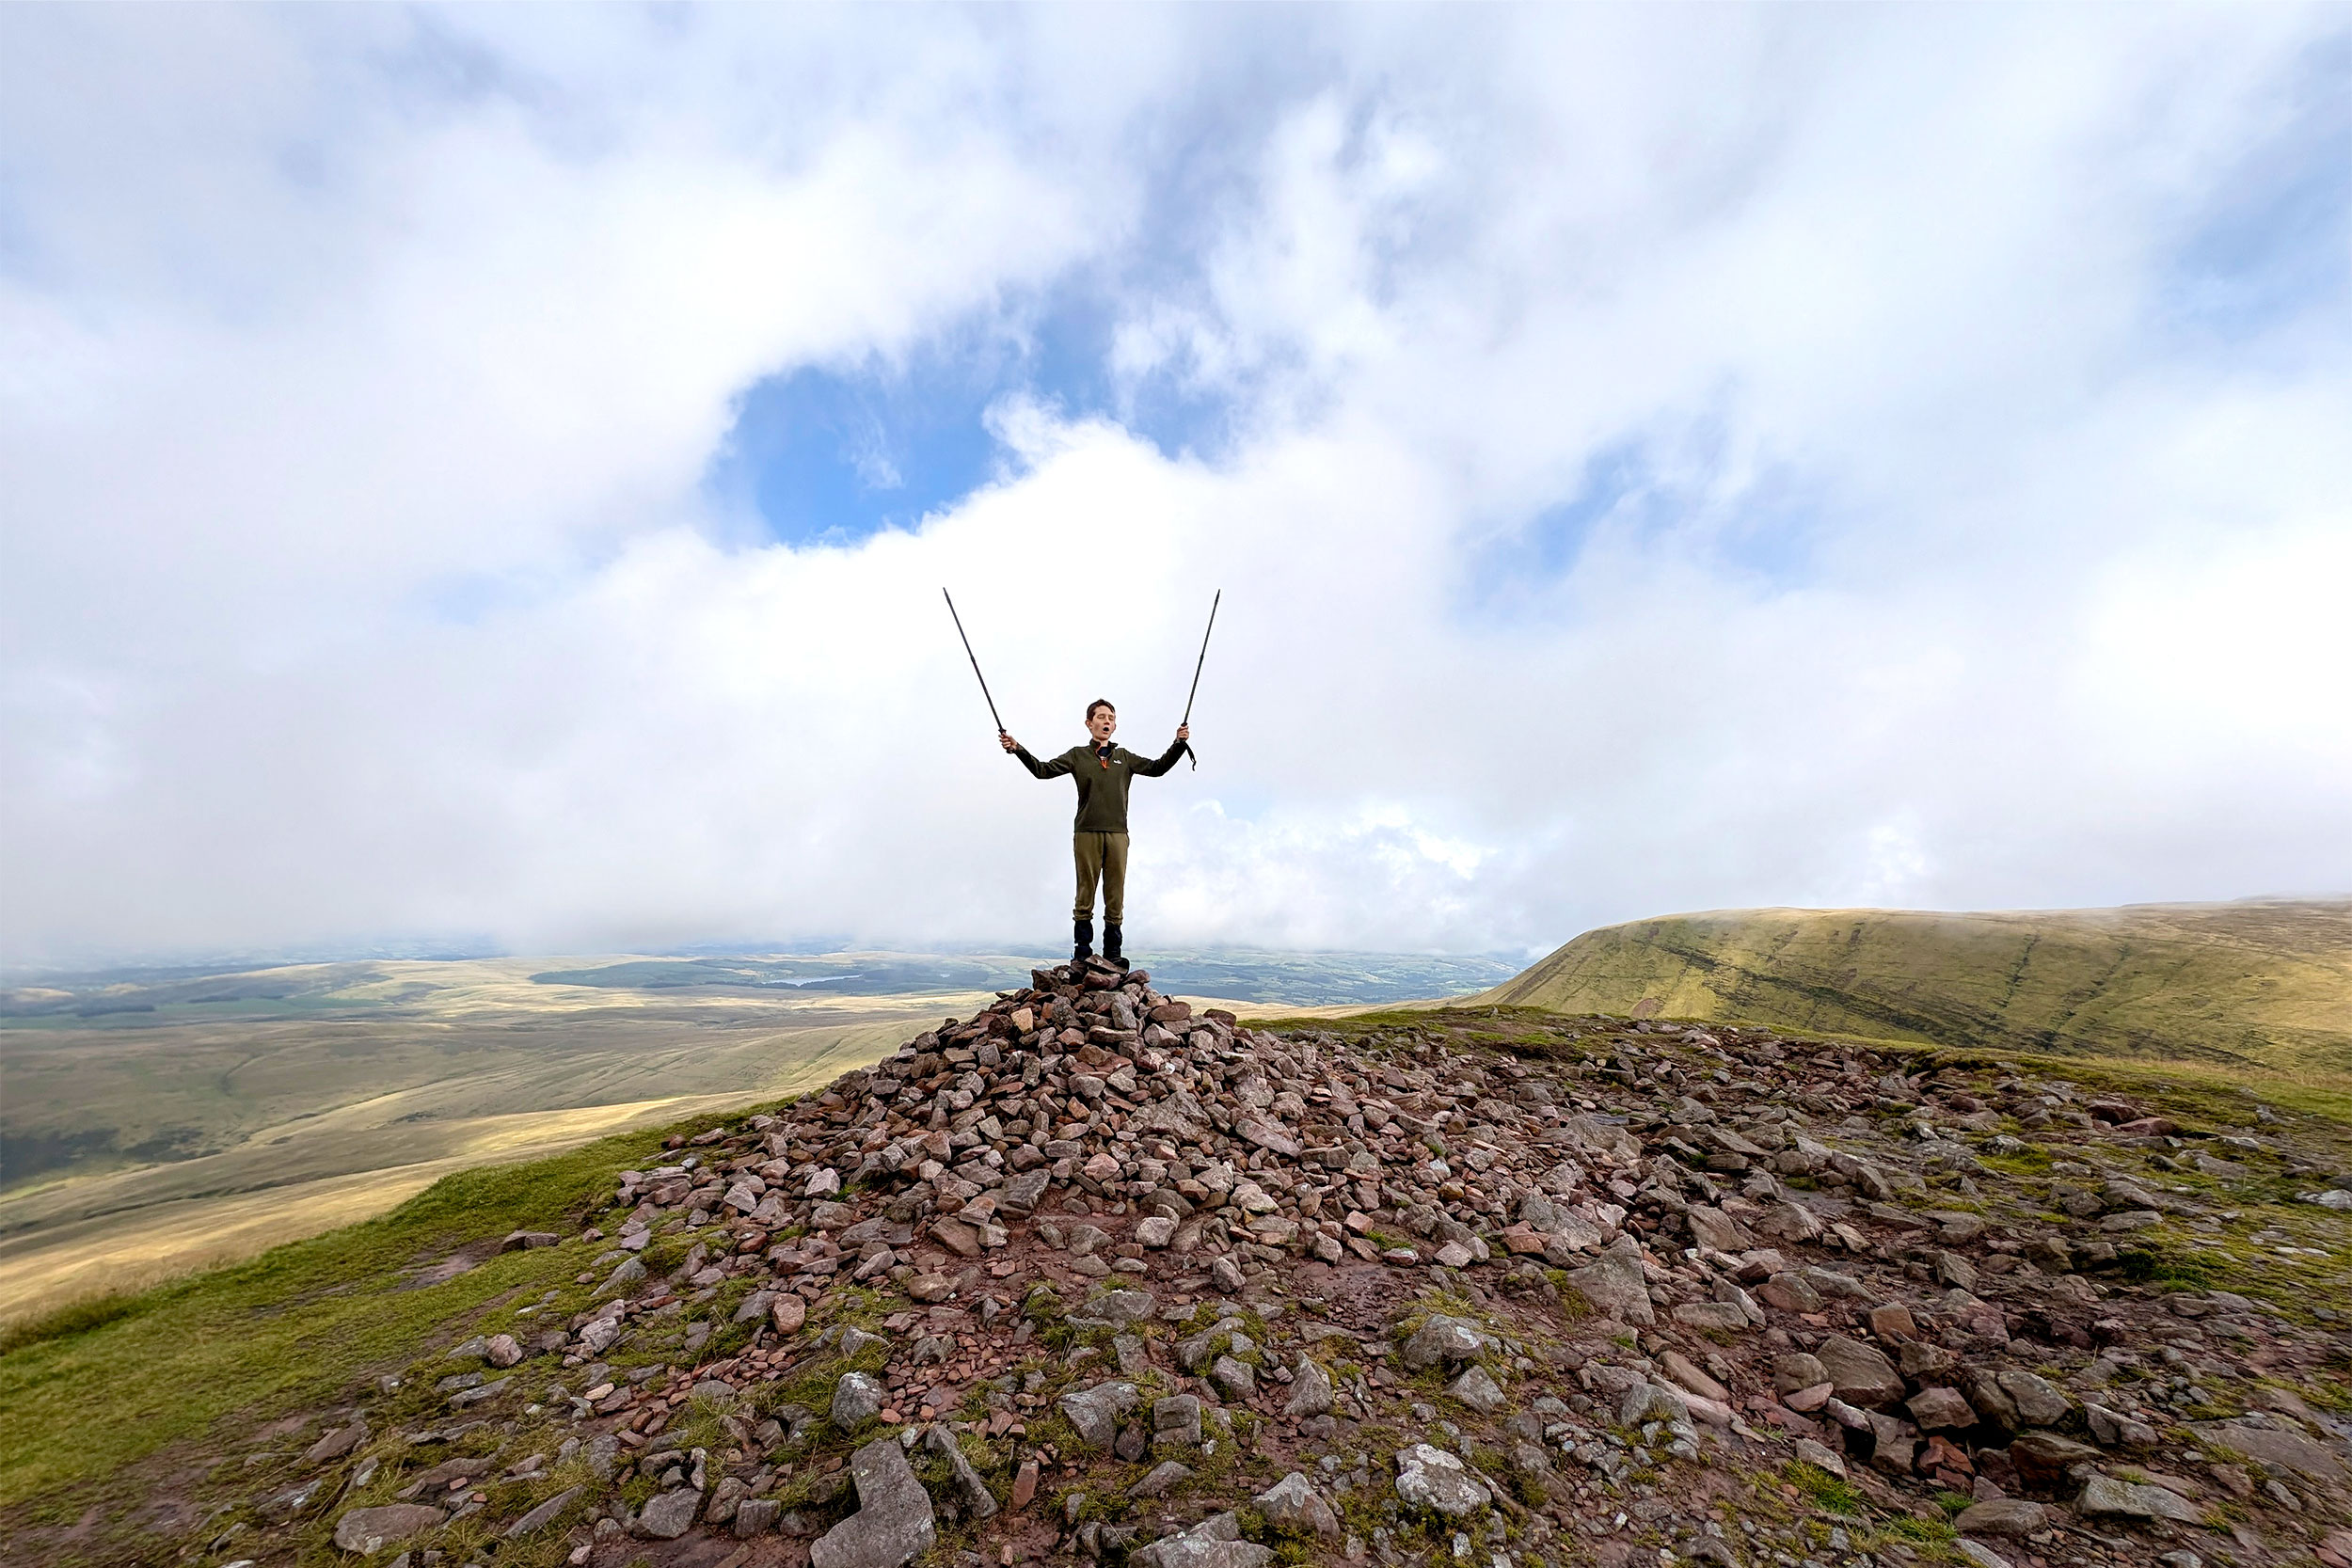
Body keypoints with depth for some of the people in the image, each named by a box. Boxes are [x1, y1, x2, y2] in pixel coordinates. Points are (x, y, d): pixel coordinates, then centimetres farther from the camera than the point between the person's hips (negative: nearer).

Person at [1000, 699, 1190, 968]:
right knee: (1085, 897, 2)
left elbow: (1157, 768, 14)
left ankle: (1113, 953, 12)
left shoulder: (1124, 757, 16)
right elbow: (1043, 770, 2)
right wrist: (1017, 749, -10)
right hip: (1087, 833, -2)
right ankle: (1081, 953, 9)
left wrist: (1179, 744, 3)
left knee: (1116, 898, 4)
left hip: (1117, 834, 2)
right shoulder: (1078, 755, 9)